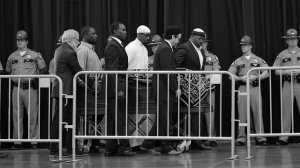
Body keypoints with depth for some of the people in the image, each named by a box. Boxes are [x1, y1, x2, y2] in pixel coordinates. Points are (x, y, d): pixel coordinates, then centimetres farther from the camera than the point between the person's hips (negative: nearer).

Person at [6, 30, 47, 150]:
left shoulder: (35, 55, 3)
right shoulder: (12, 57, 12)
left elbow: (43, 70, 9)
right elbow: (8, 71, 23)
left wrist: (35, 78, 4)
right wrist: (14, 79, 12)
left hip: (30, 88, -3)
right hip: (16, 89, 3)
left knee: (33, 116, -3)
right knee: (17, 116, 3)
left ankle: (34, 140, 2)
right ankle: (17, 141, 7)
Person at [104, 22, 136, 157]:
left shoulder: (118, 45, 19)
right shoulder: (113, 46, -13)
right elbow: (112, 70, -19)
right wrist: (118, 89, -24)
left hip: (117, 87, 10)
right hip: (115, 87, -10)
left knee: (112, 119, 10)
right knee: (120, 118, -9)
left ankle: (110, 148, 13)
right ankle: (124, 147, -8)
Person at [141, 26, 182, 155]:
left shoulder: (164, 47, 17)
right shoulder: (166, 49, -16)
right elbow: (168, 72, -21)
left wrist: (175, 87, 17)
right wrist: (175, 88, -16)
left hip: (163, 91, 11)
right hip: (165, 91, -11)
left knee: (162, 119, 14)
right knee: (165, 120, -2)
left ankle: (147, 144, 17)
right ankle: (166, 148, 5)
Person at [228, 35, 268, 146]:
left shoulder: (258, 60, 12)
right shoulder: (237, 61, 14)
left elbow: (266, 73, 5)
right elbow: (230, 74, 7)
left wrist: (256, 77, -11)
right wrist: (241, 78, -9)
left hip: (255, 87, -1)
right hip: (242, 88, 1)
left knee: (258, 112, -4)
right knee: (241, 113, -4)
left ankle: (260, 137, 1)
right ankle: (241, 137, -1)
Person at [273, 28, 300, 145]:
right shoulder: (282, 55, 10)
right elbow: (276, 71, 4)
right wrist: (288, 72, -11)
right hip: (287, 84, 1)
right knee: (286, 111, 0)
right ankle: (284, 137, 2)